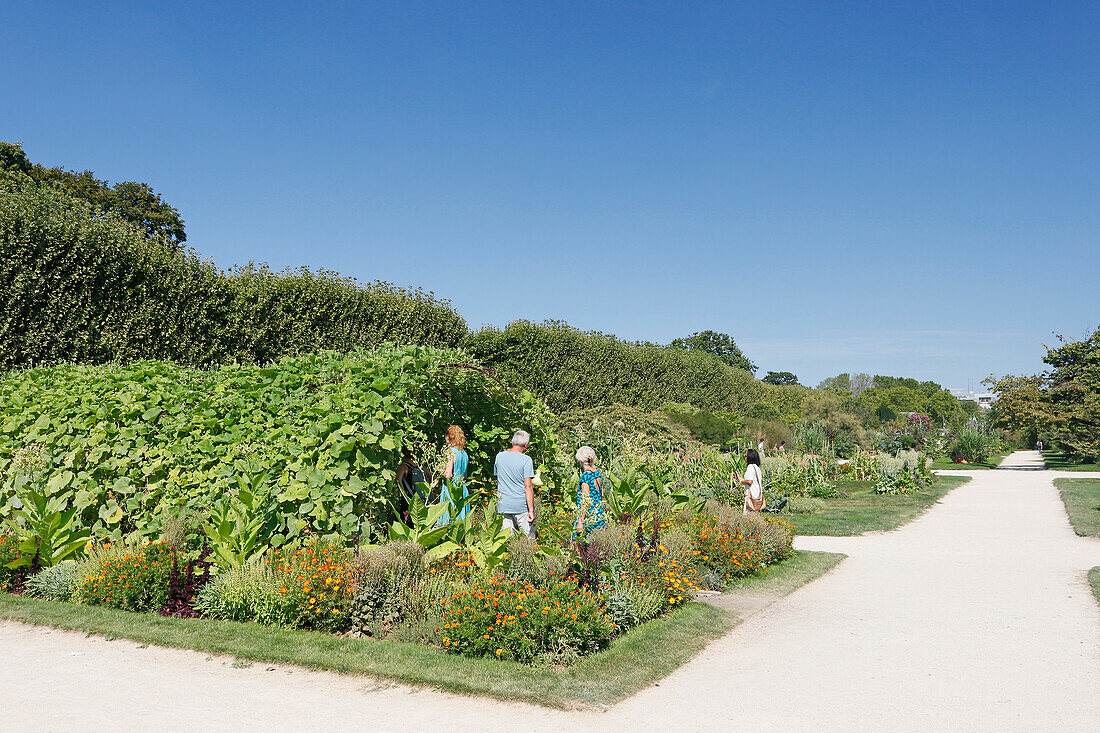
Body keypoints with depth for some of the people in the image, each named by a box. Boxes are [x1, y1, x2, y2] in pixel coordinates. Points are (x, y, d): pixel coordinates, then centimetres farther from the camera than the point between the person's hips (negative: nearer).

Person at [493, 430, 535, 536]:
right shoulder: (526, 460, -11)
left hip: (503, 505, 4)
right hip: (521, 506, -4)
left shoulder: (499, 456, 5)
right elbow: (528, 486, -14)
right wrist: (531, 510, -13)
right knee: (527, 537, 5)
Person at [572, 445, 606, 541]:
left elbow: (585, 501, -18)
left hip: (589, 518, -8)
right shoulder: (598, 474, 8)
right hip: (599, 515, 8)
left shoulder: (586, 476, -15)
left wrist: (580, 521, -16)